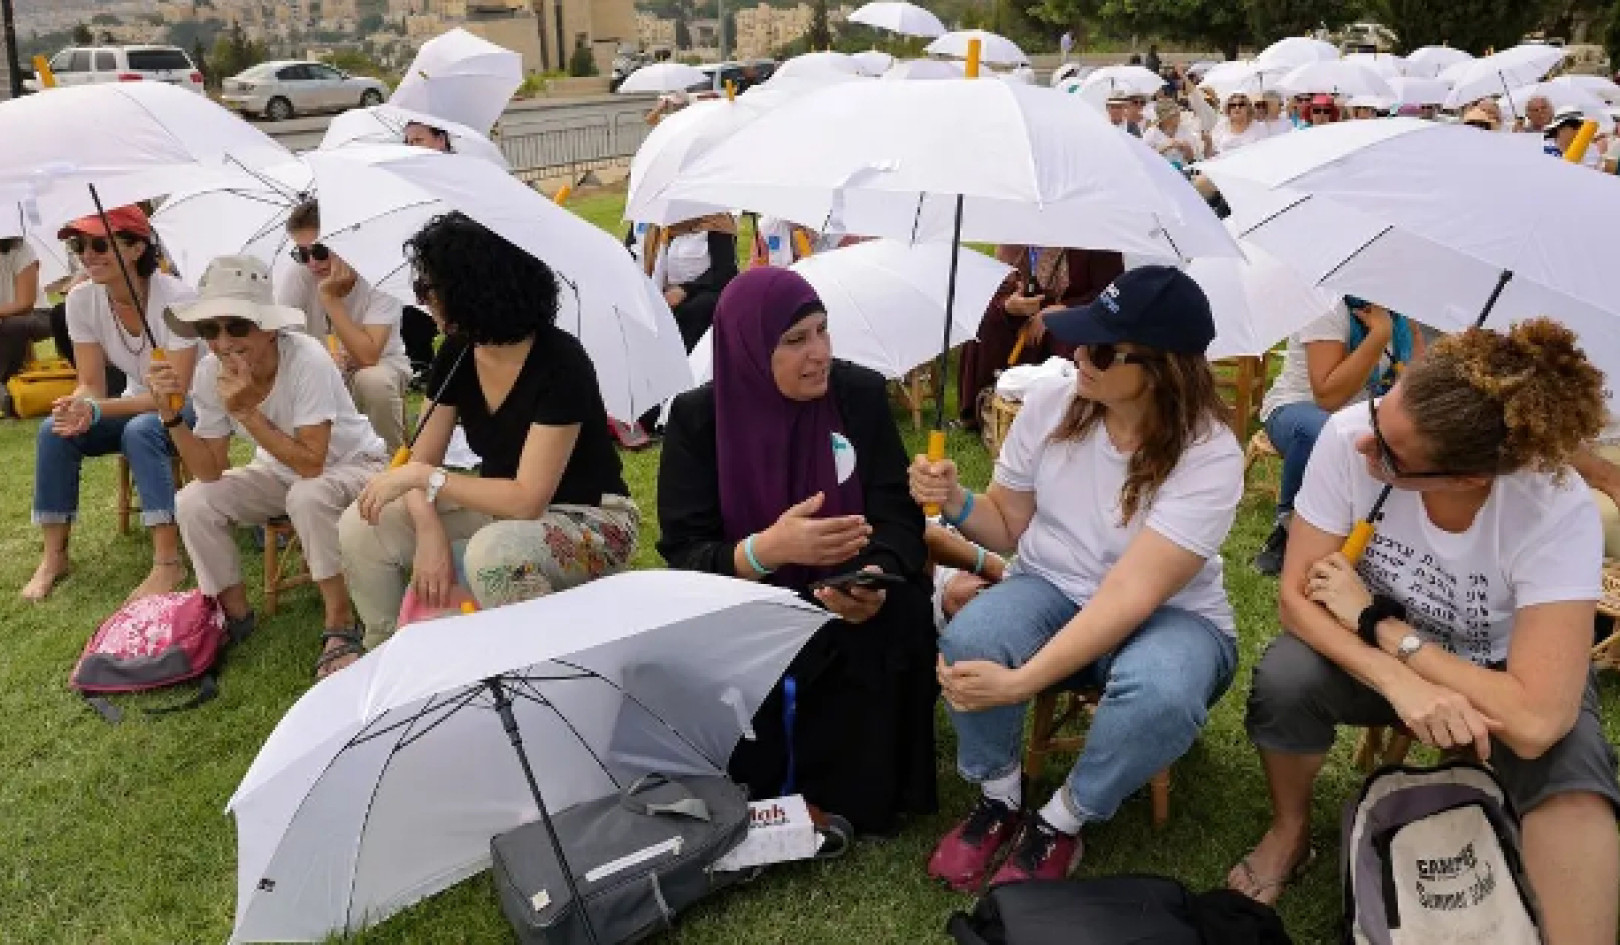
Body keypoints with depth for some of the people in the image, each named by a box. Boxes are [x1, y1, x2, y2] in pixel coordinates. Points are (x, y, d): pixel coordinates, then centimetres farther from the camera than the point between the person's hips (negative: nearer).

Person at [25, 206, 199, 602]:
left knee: (140, 430, -34)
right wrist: (78, 408, -33)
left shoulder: (176, 298, -28)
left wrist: (97, 410, -37)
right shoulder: (82, 299, -12)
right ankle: (54, 556, -5)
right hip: (138, 403, 6)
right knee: (54, 430, -17)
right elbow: (91, 384, -9)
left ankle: (168, 562, -30)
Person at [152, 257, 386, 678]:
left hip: (353, 463, -6)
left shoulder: (306, 360, -32)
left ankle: (340, 625, -17)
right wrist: (169, 413, -25)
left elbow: (311, 464, -33)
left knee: (308, 496, -36)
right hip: (282, 472, 6)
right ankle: (235, 612, 9)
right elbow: (210, 472, -13)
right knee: (192, 502, -13)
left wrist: (246, 410, -38)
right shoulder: (210, 373, -16)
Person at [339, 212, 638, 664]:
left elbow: (528, 499, -28)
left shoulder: (559, 362, -25)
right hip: (501, 510, 7)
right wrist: (429, 531, -21)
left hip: (588, 521, -7)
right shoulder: (456, 353, -4)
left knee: (493, 551, -38)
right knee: (360, 528, -7)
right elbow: (422, 460, -2)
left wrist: (423, 476, -26)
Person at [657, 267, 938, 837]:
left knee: (900, 618, -28)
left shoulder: (861, 395, -6)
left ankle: (857, 799, -6)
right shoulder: (697, 418, -10)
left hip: (846, 611, 1)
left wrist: (878, 579, -34)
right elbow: (684, 556, -16)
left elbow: (897, 514, -10)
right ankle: (755, 802, 0)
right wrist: (766, 549, -37)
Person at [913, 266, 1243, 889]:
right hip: (1051, 588, 3)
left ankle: (1059, 824, -8)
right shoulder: (1050, 404, -9)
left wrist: (1020, 682, -40)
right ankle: (999, 800, 0)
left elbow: (1133, 592, -31)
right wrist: (957, 503, -20)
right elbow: (1009, 528, 4)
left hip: (1170, 615, -3)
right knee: (966, 644, -30)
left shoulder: (1209, 455, -23)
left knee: (1160, 694, -38)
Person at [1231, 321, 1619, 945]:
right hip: (1375, 653, 2)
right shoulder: (1350, 437, -29)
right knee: (1284, 678, -29)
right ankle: (1290, 832, 2)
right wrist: (1400, 683, -39)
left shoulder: (1558, 515, -33)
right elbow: (1298, 598, -22)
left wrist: (1376, 619, -31)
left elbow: (1535, 721, -38)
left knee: (1567, 760, -33)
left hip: (1497, 677, -2)